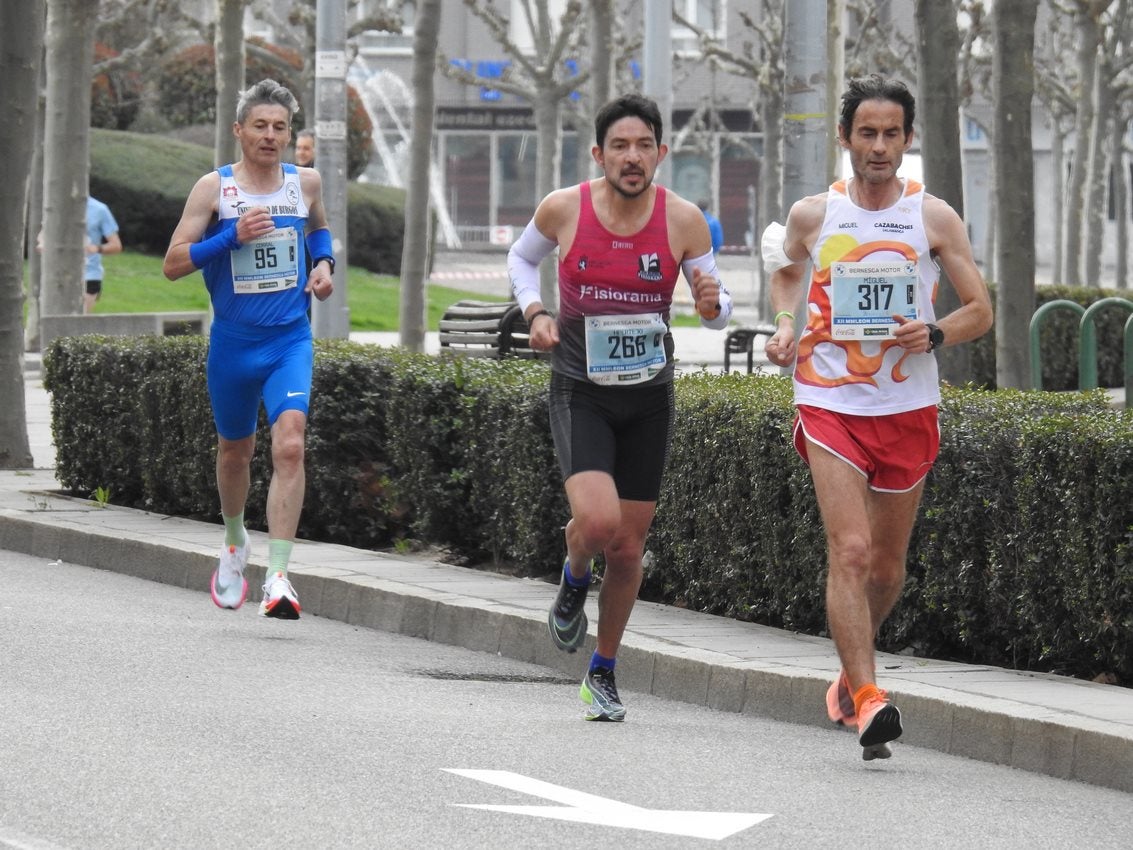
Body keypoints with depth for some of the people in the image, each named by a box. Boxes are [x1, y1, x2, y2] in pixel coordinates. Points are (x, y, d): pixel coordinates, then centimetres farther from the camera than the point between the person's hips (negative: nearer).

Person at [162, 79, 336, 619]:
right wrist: (232, 236, -20)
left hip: (291, 341, 0)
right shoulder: (215, 188, -6)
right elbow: (173, 263, -8)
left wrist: (324, 263, 5)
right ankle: (235, 544, 46)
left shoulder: (305, 182, 3)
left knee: (290, 444, -19)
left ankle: (277, 576, -24)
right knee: (235, 450, 17)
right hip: (232, 342, 0)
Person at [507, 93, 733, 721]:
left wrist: (712, 303, -25)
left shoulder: (683, 219, -10)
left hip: (648, 395, 2)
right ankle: (574, 581, 13)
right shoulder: (564, 208, -11)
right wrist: (534, 312, -7)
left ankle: (604, 673, 29)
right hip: (580, 391, -2)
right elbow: (522, 256, 11)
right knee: (597, 519, -24)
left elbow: (718, 311, -1)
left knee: (629, 545, 8)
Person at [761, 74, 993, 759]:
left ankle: (853, 669, 38)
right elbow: (786, 269, 23)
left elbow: (981, 310, 4)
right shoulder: (812, 216, 1)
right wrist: (785, 324, 3)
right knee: (850, 550, -17)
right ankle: (866, 699, -22)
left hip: (908, 407, 1)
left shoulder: (935, 218, 0)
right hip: (830, 401, -1)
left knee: (887, 564, 12)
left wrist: (935, 334, -16)